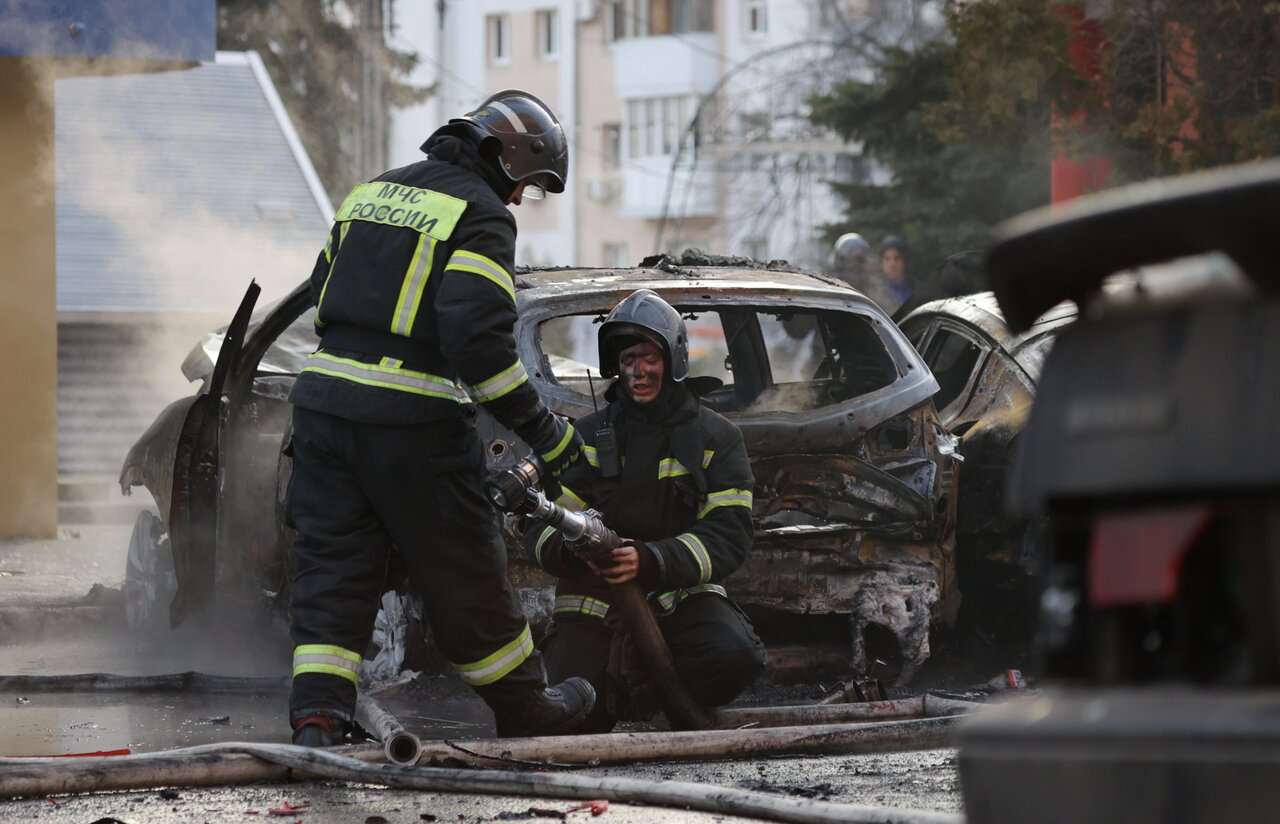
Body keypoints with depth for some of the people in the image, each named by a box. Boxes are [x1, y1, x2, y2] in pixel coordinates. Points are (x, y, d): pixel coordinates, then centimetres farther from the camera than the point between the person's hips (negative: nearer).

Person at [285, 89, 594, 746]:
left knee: (331, 567, 6)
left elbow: (322, 292, 22)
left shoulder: (372, 191, 16)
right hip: (413, 423, -6)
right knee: (463, 573, 8)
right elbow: (478, 338, -18)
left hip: (324, 397, 6)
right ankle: (524, 706, 24)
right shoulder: (481, 217, -8)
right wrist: (542, 429, -12)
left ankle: (317, 717, -7)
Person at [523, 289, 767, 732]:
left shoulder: (716, 438, 3)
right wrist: (573, 550, -25)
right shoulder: (589, 436, 6)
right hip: (593, 598, 1)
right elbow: (540, 526, 1)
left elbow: (729, 535, -9)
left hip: (680, 593, -1)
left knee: (734, 656, -32)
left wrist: (650, 560, -27)